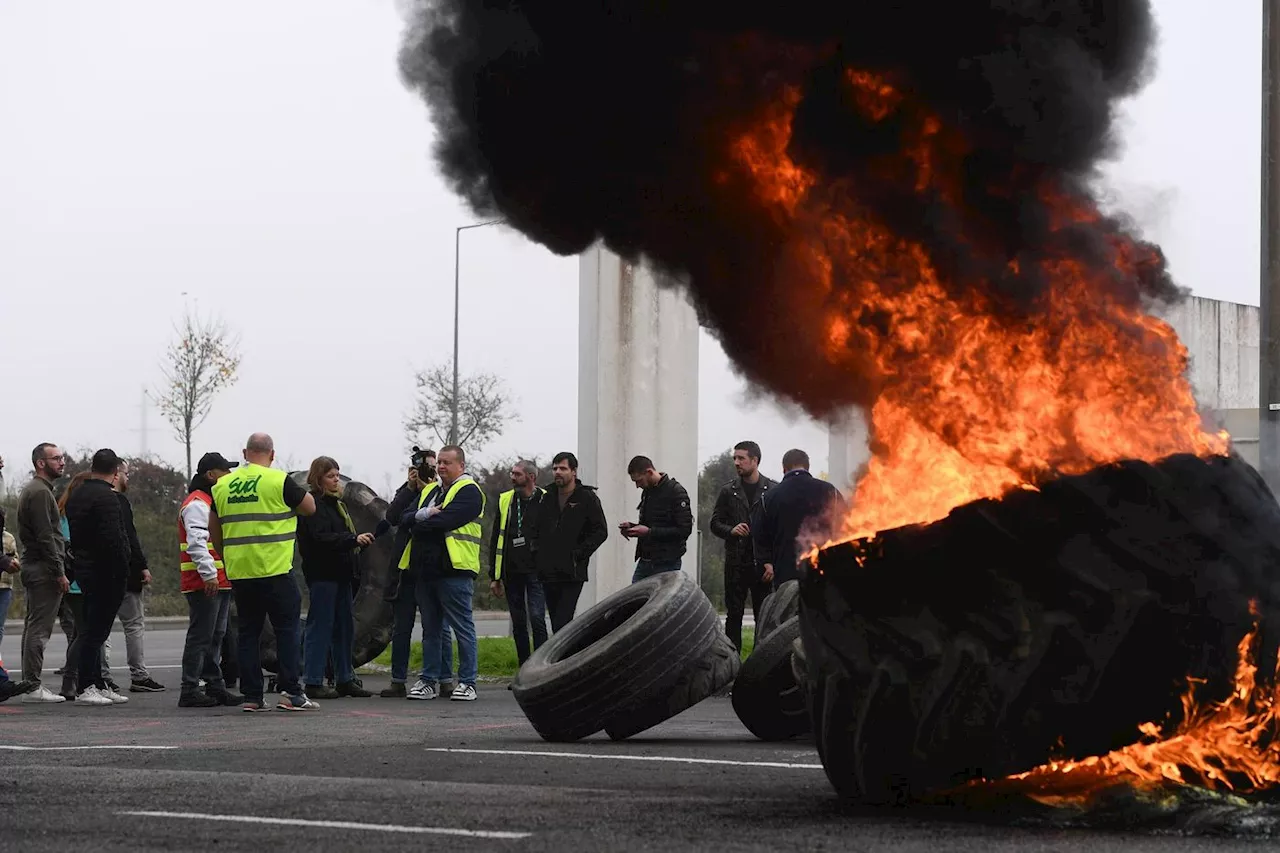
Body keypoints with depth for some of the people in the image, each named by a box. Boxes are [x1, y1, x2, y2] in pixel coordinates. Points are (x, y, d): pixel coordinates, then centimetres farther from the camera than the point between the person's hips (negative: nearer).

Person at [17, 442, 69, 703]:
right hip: (44, 568, -11)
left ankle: (30, 682, 16)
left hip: (33, 566, 11)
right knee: (39, 628, -11)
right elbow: (45, 537, -19)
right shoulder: (40, 492, -13)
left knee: (33, 627, 12)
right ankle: (33, 687, -12)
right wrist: (59, 573, -19)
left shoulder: (30, 490, 20)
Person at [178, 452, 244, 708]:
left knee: (216, 636, 14)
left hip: (220, 581, 10)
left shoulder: (215, 501, 22)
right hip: (204, 582, -10)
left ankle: (216, 687, 20)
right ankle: (190, 691, -8)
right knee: (200, 637, -9)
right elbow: (196, 542, -23)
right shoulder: (197, 504, -13)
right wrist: (209, 574, -27)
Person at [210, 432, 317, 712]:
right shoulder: (279, 481, -6)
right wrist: (298, 491, 23)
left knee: (248, 631, 9)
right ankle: (290, 692, -4)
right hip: (274, 570, -5)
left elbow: (214, 531, 16)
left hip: (238, 571, 5)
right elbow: (310, 508, 4)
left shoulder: (222, 485, 10)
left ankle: (252, 696, 8)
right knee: (286, 628, 1)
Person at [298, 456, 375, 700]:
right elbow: (321, 538, -21)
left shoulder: (337, 503, 19)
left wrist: (360, 541, 7)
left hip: (340, 573, 9)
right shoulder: (312, 504, -10)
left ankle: (345, 679, 18)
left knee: (345, 626, 11)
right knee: (320, 625, -7)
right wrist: (354, 539, -27)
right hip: (322, 573, -9)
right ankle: (313, 682, -4)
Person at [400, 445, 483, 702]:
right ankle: (429, 680, 16)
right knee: (430, 629, 11)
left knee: (463, 627, -3)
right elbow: (406, 517, 10)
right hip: (427, 570, 8)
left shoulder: (469, 492, -4)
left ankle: (467, 682, 0)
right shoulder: (432, 492, 21)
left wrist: (418, 521, -3)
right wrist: (423, 514, -12)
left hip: (455, 570, -8)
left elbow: (445, 520, -19)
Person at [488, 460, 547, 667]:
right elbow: (496, 539, 14)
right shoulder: (505, 500, 12)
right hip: (511, 571, 5)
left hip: (536, 571, -4)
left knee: (537, 619, -13)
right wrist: (494, 576, 10)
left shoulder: (545, 501, -1)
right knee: (518, 624, 7)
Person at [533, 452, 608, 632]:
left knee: (562, 624, -16)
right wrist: (537, 553, 9)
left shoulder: (587, 499, -1)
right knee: (556, 624, 9)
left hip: (572, 574, -6)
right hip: (548, 573, 6)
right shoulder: (547, 499, 14)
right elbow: (536, 530, 25)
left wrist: (579, 554, -11)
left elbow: (600, 531, -3)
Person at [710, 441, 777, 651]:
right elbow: (715, 523, 10)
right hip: (736, 561, 1)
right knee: (734, 614, 3)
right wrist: (731, 530, -11)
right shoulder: (728, 491, 7)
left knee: (763, 616, 3)